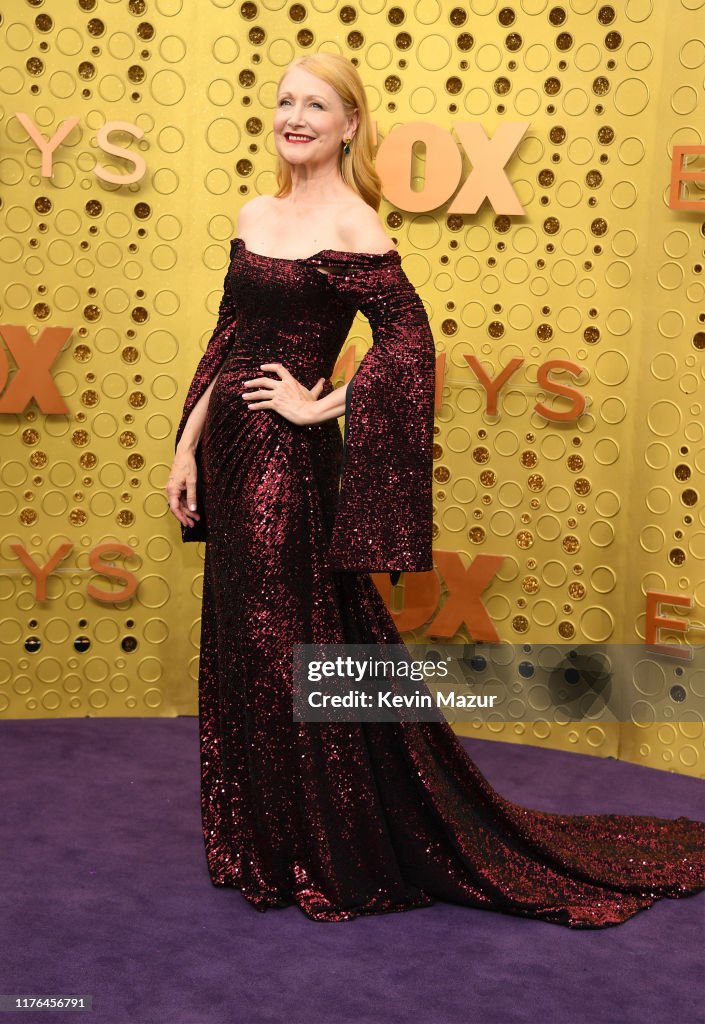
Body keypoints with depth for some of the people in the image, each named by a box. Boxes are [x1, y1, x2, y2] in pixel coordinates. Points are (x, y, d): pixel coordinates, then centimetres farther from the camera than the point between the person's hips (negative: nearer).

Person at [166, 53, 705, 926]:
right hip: (233, 458, 8)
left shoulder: (351, 226, -11)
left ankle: (332, 858, 18)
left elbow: (410, 343, -20)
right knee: (239, 650, 14)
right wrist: (187, 446, 11)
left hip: (290, 462, -8)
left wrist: (317, 407, -16)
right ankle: (264, 843, 31)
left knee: (296, 654, 0)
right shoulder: (255, 216, 12)